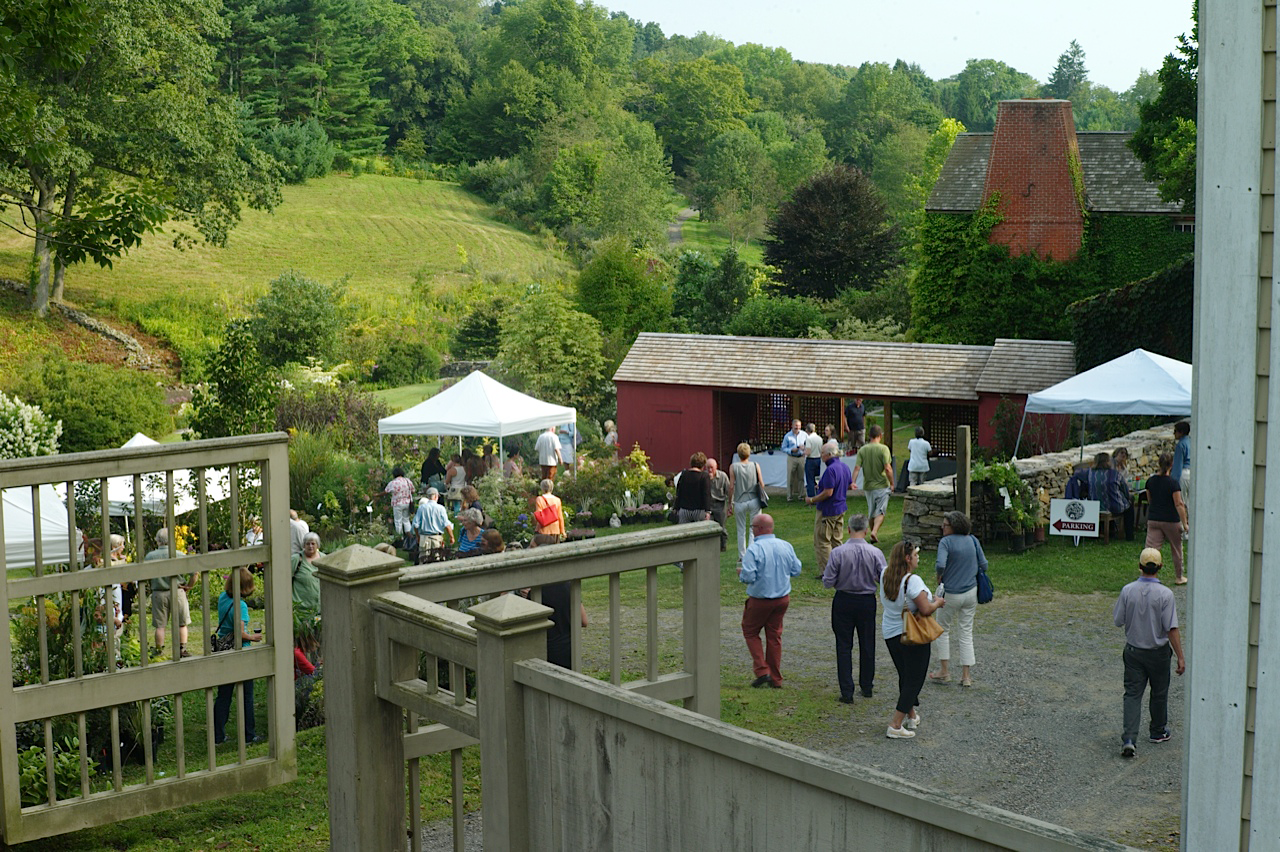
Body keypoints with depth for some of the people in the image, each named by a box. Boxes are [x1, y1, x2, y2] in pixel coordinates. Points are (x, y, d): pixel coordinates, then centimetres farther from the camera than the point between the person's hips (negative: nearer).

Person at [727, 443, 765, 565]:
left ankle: (742, 557, 16)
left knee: (741, 530, 12)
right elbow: (761, 484, -1)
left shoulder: (733, 467, -5)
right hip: (754, 500, 0)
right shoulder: (755, 465, -2)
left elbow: (731, 487, -6)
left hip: (740, 502, 0)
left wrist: (730, 503, 3)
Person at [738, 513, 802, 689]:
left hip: (760, 600, -5)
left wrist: (741, 573, -4)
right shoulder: (786, 546, -2)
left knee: (750, 632, 14)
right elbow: (796, 570, 6)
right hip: (783, 597, 5)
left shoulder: (754, 549, -20)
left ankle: (762, 671, 4)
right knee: (774, 635, 15)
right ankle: (775, 679, 18)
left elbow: (748, 577, -25)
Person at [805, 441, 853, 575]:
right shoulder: (845, 467, 6)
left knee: (822, 542, 0)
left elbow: (828, 493, -26)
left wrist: (812, 500, -14)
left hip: (827, 511, -9)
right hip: (841, 508, 9)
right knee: (837, 540, 17)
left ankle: (826, 572, 0)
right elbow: (850, 485, 18)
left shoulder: (830, 470, -23)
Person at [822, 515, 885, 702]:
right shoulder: (875, 553, -11)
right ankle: (867, 686, 30)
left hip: (843, 601, -1)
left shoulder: (838, 552, -15)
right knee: (867, 645, 17)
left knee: (844, 646, 5)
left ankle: (847, 692, 2)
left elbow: (828, 582, -12)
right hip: (867, 602, 2)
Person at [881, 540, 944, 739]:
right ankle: (895, 726, -1)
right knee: (914, 680, 3)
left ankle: (912, 715, 36)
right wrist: (937, 603, -6)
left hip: (890, 633, 7)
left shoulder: (885, 575, -2)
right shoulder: (913, 581, -24)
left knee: (905, 676, 23)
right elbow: (925, 609, -26)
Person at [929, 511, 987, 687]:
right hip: (971, 592, 4)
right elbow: (983, 565, 2)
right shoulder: (973, 540, 1)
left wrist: (939, 578, -8)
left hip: (950, 593, -4)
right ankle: (966, 676, 12)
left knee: (943, 630, 15)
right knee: (966, 633, 11)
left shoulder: (945, 542, -15)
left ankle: (944, 671, 16)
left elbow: (940, 565, -27)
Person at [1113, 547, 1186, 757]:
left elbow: (1118, 621, -2)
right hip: (1158, 652, -1)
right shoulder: (1165, 594, -17)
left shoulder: (1127, 591, -10)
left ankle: (1129, 739, -11)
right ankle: (1158, 731, 36)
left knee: (1132, 693, 2)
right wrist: (1180, 657, -11)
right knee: (1159, 693, 18)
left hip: (1133, 651, 2)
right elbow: (1172, 629, -17)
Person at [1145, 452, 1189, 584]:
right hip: (1171, 521, -3)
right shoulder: (1174, 483, -15)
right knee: (1176, 549, 16)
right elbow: (1178, 504, -16)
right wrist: (1185, 524, -11)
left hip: (1153, 519, 3)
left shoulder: (1150, 481, 0)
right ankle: (1179, 577, 29)